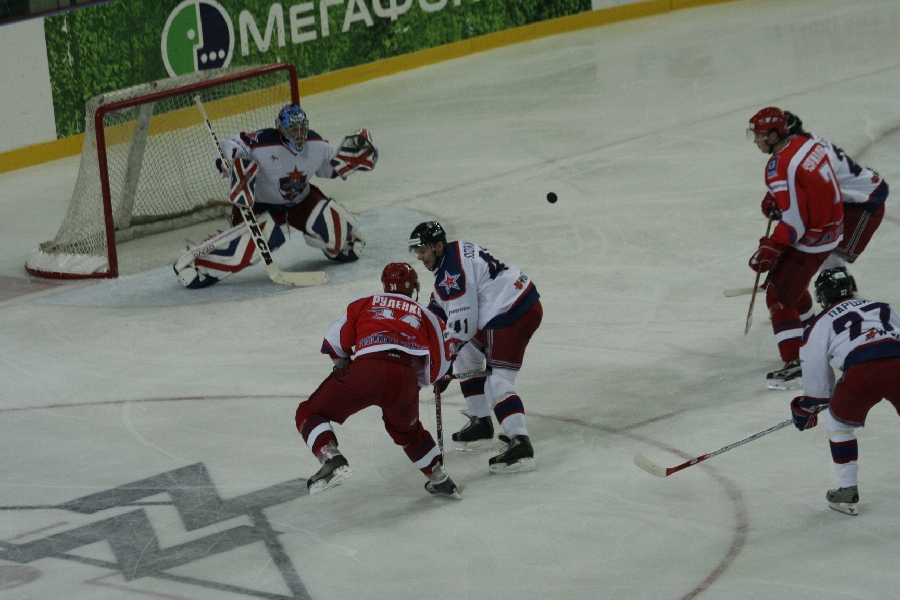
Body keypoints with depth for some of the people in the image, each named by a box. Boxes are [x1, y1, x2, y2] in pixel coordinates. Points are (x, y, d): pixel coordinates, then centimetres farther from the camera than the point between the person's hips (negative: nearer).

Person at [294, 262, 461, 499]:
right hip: (404, 380, 3)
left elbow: (335, 341, 18)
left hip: (366, 370, -3)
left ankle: (332, 459, -13)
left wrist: (343, 365, 36)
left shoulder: (365, 303, 26)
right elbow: (438, 364, 23)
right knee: (407, 431, 34)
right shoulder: (425, 315, 30)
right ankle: (441, 481, 37)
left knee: (309, 415, 11)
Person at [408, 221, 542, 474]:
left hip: (514, 315, -12)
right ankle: (481, 425, 29)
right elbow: (442, 303, 29)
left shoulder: (452, 270, -17)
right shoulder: (456, 252, 15)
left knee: (498, 382, -19)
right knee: (467, 356, 26)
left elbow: (461, 322, -18)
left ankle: (520, 444, -32)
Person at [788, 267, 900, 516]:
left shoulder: (820, 324, 22)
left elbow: (818, 382, 24)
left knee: (838, 422, 24)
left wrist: (806, 409, 40)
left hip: (860, 374, -2)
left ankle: (848, 491, 23)